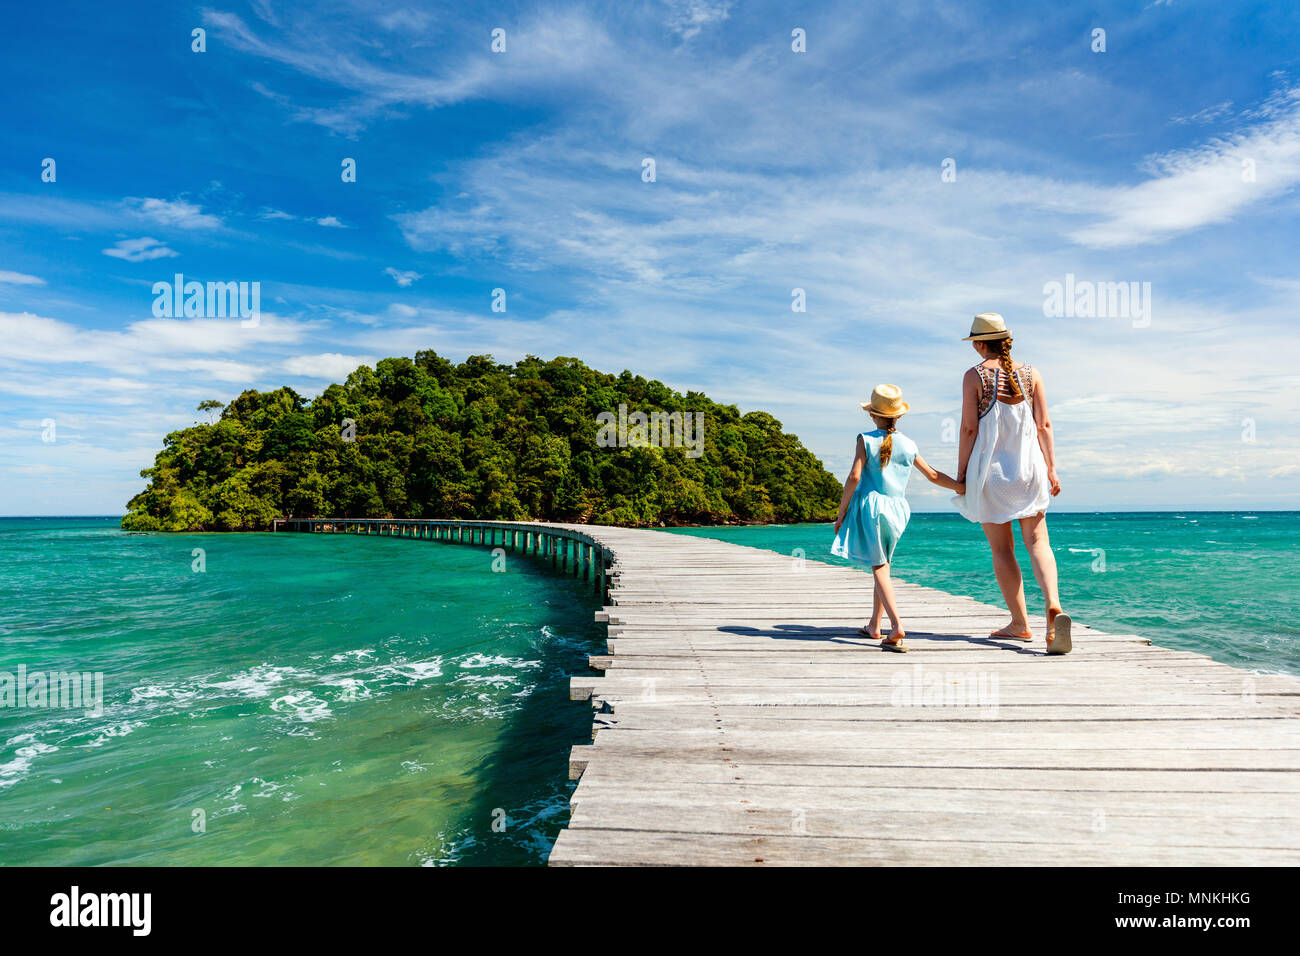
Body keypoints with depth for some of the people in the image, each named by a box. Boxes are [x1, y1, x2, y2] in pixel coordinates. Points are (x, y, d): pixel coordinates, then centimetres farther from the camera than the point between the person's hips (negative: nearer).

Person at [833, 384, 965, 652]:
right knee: (882, 565, 16)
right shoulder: (909, 445, 8)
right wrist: (960, 487, 33)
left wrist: (842, 511, -5)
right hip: (896, 510, 5)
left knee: (879, 567, -6)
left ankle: (897, 626, -22)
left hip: (869, 505, -4)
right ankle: (874, 626, 25)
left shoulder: (867, 440, -5)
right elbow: (933, 475, 17)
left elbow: (854, 476, -12)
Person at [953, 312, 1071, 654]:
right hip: (1029, 467, 3)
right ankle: (1054, 606, -18)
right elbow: (1044, 425, 3)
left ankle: (1020, 623, 12)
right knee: (1037, 541, 6)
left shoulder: (975, 376, -5)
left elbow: (969, 428, -9)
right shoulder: (1030, 373, 5)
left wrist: (961, 473, -3)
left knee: (1001, 548, 6)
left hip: (989, 470, -3)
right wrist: (1051, 469, 8)